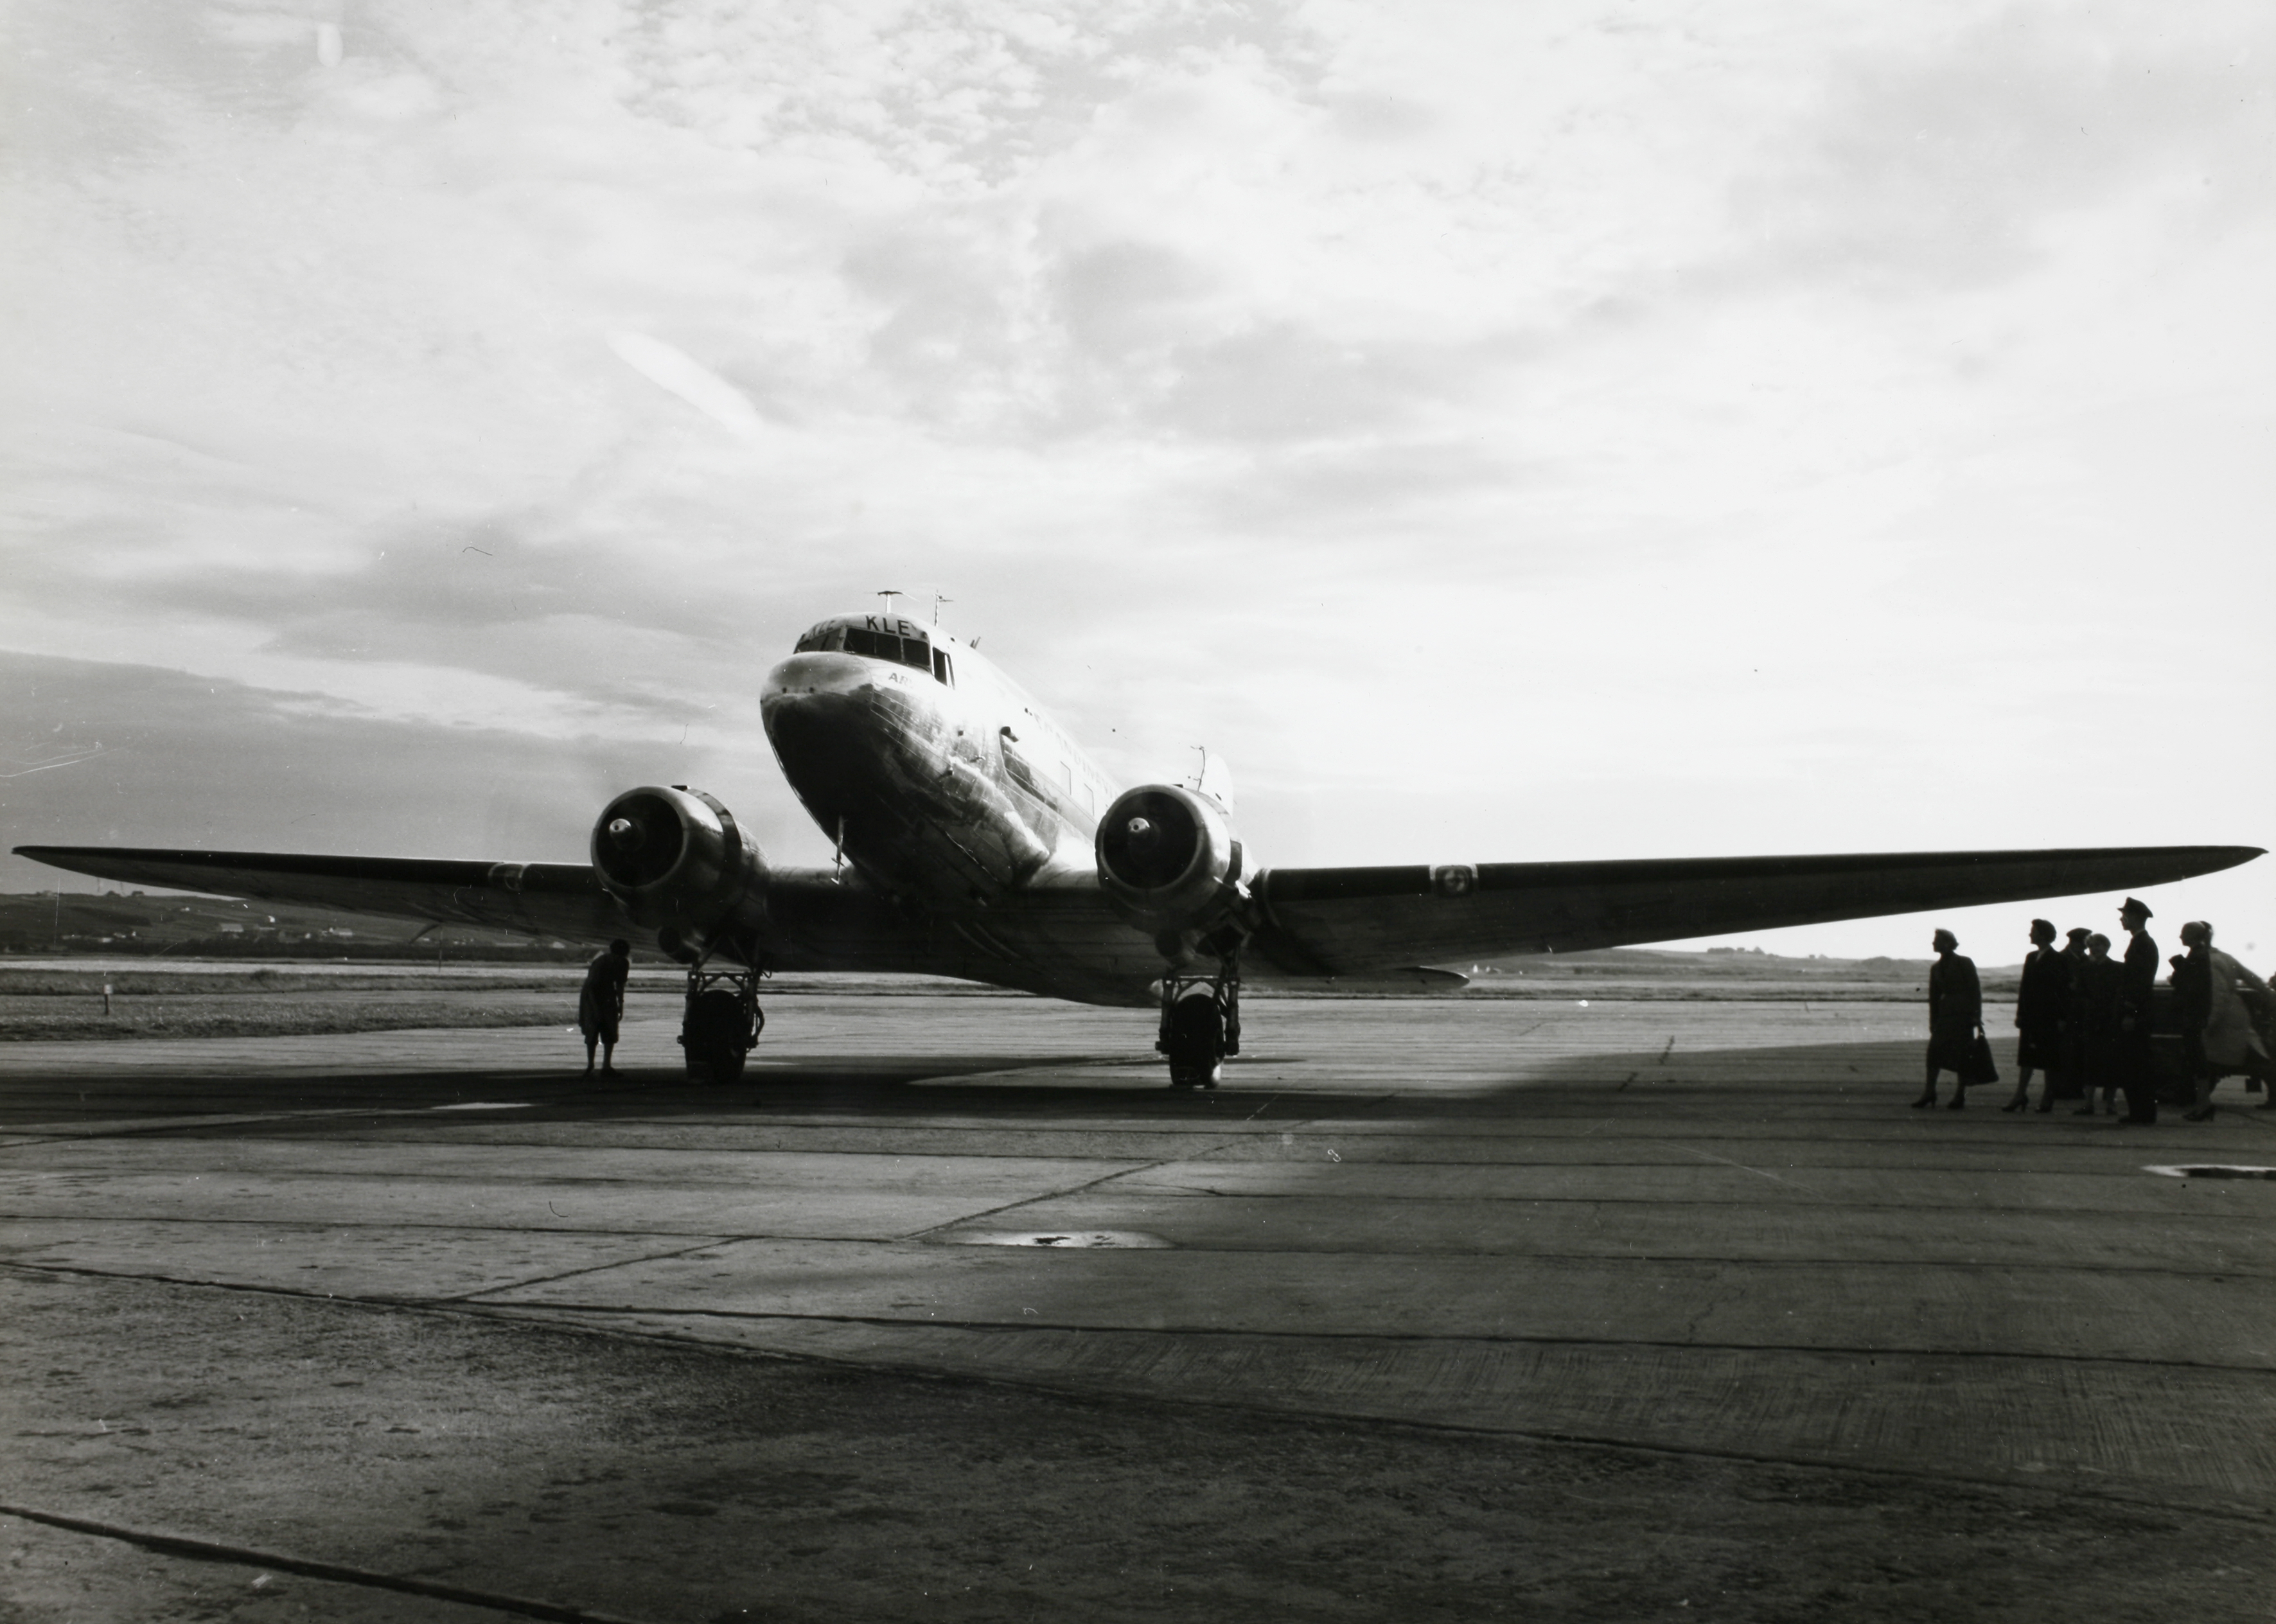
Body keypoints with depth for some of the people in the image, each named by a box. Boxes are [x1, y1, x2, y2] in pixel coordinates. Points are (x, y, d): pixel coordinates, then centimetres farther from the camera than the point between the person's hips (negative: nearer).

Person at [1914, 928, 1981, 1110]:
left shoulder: (1965, 964, -3)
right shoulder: (1936, 968, 13)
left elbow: (1975, 989, -5)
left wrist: (1976, 1016, -12)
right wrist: (1933, 1022, 12)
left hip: (1963, 1014, -5)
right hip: (1944, 1015, 5)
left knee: (1961, 1056, -3)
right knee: (1934, 1052, -4)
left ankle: (1960, 1096, 4)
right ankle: (1929, 1093, 0)